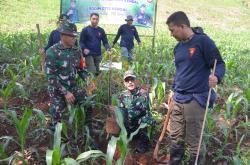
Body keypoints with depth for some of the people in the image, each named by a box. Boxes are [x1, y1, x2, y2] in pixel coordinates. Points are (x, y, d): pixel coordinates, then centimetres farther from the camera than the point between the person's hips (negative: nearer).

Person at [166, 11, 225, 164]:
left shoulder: (203, 41, -10)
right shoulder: (178, 47, 13)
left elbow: (220, 64, -10)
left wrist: (216, 77, -31)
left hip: (195, 99, -7)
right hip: (178, 99, 7)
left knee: (194, 141, 2)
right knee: (176, 138, 14)